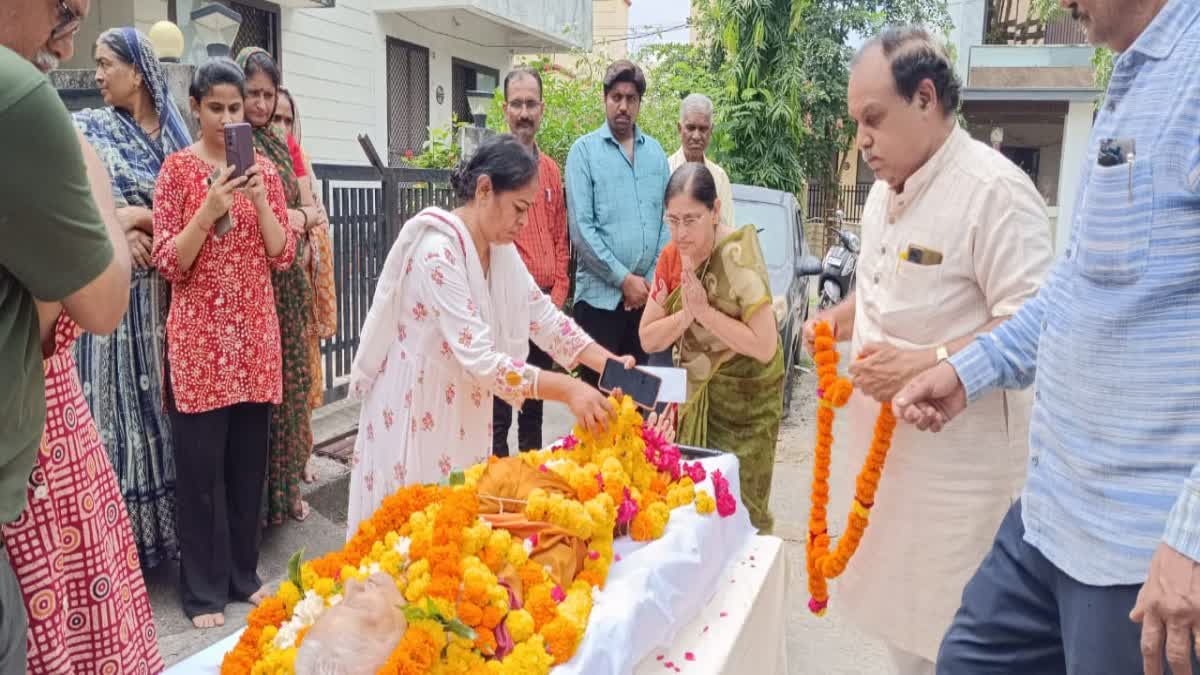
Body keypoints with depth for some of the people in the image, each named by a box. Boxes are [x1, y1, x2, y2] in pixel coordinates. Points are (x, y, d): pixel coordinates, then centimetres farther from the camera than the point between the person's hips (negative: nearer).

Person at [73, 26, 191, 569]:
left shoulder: (175, 136, 10)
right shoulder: (86, 128, 4)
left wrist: (137, 216, -5)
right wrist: (116, 230, -14)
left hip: (164, 294, 2)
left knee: (160, 405, 7)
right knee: (114, 406, 0)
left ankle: (159, 528, 19)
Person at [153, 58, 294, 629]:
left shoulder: (264, 168, 8)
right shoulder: (178, 168, -3)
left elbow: (283, 255, 2)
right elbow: (168, 263, -7)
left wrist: (260, 200, -13)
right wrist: (209, 209, -20)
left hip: (254, 328, 4)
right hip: (199, 332, -3)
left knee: (249, 457, 10)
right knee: (202, 462, 2)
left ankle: (243, 572, 26)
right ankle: (204, 589, 15)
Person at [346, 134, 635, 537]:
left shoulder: (500, 249, 1)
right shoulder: (437, 251, -25)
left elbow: (545, 318, 3)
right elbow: (481, 359, -32)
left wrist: (609, 363, -8)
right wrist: (568, 390, -34)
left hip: (463, 415, 8)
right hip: (415, 419, -8)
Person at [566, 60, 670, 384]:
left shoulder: (656, 152, 10)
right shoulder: (585, 150, -2)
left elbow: (667, 221, 8)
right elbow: (581, 227, -9)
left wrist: (652, 280, -2)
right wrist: (624, 279, -11)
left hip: (647, 294, 4)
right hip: (600, 294, -4)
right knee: (598, 387, 4)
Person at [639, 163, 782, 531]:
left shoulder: (738, 257, -20)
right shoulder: (671, 257, -2)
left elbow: (765, 346, -26)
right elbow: (648, 339, -1)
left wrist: (705, 311, -26)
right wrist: (687, 312, -18)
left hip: (744, 396, -5)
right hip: (695, 394, 5)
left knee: (740, 509, -1)